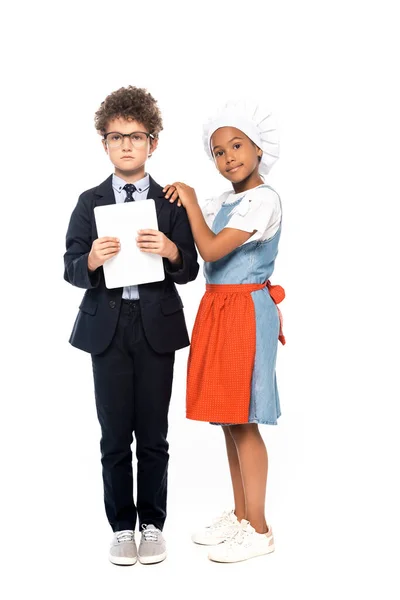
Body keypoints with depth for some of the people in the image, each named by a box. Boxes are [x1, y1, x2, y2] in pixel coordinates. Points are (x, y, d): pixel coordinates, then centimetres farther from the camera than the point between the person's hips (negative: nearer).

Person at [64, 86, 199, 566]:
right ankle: (122, 526, 21)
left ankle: (152, 525, 22)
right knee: (114, 436, 7)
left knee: (153, 435, 7)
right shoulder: (89, 203, 6)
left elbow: (189, 271, 0)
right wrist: (92, 260, -20)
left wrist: (170, 250, -21)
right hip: (108, 328, 1)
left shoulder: (171, 202, 4)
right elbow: (71, 269, 1)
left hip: (157, 327, 0)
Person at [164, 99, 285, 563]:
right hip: (217, 311, 8)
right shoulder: (221, 204, 13)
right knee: (227, 420, 13)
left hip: (246, 312, -8)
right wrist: (180, 201, 5)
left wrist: (191, 202, -9)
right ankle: (240, 515, 26)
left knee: (241, 421, -3)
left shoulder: (264, 199, -13)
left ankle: (258, 529, 10)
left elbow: (212, 250, -20)